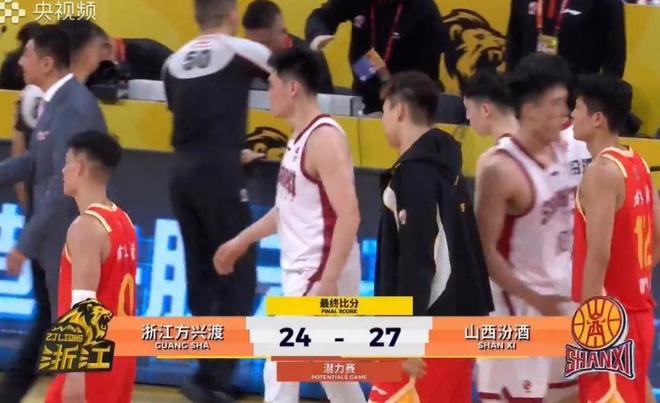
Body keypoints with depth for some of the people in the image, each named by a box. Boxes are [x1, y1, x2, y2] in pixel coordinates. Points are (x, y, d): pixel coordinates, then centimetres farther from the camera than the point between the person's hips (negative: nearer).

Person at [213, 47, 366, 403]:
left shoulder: (325, 139, -18)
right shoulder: (301, 137, 12)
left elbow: (348, 216, -24)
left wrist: (328, 281, -28)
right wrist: (241, 242, 31)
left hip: (321, 273, -10)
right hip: (303, 271, 10)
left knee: (279, 372, -9)